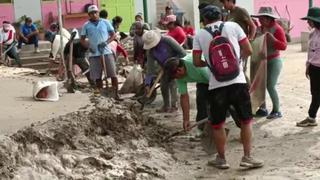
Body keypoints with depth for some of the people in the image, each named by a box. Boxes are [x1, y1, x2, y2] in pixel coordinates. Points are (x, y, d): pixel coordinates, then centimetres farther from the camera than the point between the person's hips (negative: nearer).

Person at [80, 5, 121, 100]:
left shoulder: (105, 23, 4)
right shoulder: (86, 25, 5)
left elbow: (113, 35, 7)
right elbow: (82, 39, 11)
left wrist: (106, 42, -10)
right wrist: (88, 46, -8)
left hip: (106, 52, -1)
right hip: (94, 54, 1)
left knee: (113, 74, -4)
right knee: (97, 76, 3)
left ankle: (116, 93, 2)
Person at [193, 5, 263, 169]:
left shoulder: (199, 35, 5)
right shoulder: (233, 26, 5)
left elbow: (196, 62, 3)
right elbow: (248, 51, 5)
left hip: (216, 85, 0)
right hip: (237, 82, 0)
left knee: (217, 124, 13)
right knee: (246, 120, 13)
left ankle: (221, 159, 21)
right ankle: (247, 157, 12)